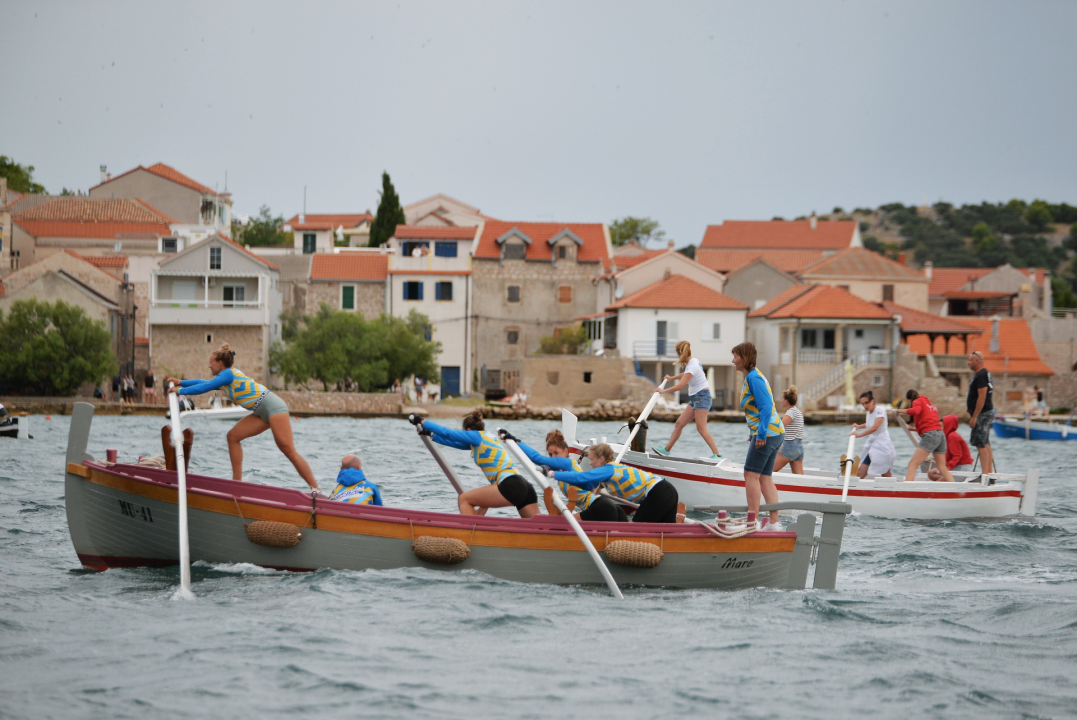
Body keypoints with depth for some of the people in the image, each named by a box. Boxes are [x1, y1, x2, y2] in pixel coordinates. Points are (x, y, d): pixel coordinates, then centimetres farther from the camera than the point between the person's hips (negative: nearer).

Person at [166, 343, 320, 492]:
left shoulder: (228, 373, -8)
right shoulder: (227, 377, 19)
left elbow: (205, 387, -10)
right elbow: (204, 383, 32)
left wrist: (179, 390, 1)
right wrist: (181, 382, 36)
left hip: (273, 407, -10)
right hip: (263, 412, 10)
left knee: (289, 451, -15)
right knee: (233, 436, 5)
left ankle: (316, 489, -18)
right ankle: (237, 481, 4)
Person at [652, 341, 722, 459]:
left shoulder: (692, 365, -19)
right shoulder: (692, 362, 11)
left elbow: (680, 386, -26)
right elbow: (686, 375, 36)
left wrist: (664, 391, -16)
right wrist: (672, 378, 46)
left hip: (701, 397, -10)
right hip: (695, 398, 10)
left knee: (701, 428, -14)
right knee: (679, 423, 11)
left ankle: (717, 455, -17)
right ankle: (667, 449, 17)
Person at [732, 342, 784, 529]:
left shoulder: (753, 378, -13)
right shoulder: (752, 376, 18)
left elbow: (766, 406, -21)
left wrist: (761, 434, -23)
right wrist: (754, 434, 21)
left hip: (766, 434, -10)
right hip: (776, 432, 10)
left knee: (751, 474, -7)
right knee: (765, 478, 10)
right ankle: (774, 522, 8)